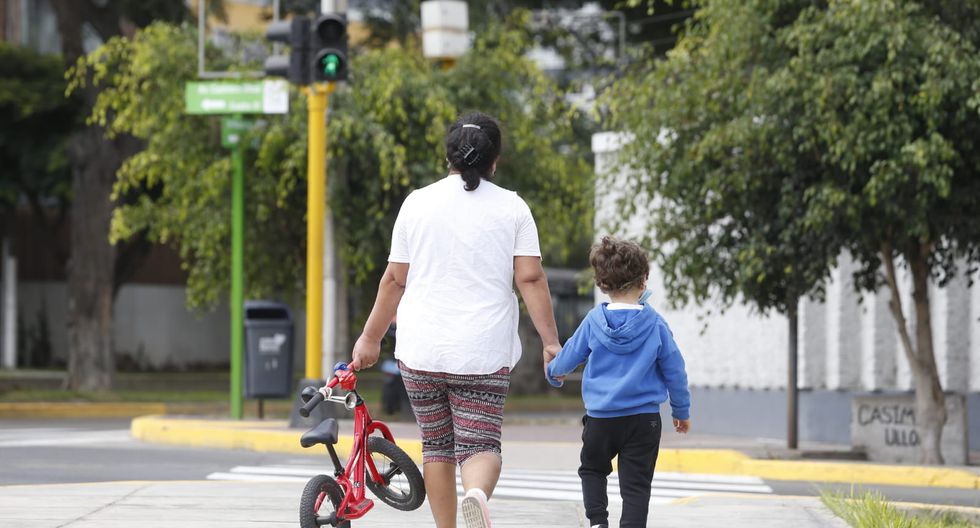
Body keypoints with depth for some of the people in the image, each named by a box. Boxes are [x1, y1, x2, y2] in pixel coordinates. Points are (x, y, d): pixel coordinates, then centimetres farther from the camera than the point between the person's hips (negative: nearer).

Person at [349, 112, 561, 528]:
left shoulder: (418, 202, 4)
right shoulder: (511, 207, 0)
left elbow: (395, 279, 7)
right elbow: (530, 279, -5)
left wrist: (371, 338, 16)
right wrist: (550, 341, -1)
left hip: (421, 350, 1)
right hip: (483, 352, -1)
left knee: (437, 445, 13)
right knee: (480, 444, -4)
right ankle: (477, 494, -34)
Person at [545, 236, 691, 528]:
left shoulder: (594, 321, -5)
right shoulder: (655, 323, -6)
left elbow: (570, 356, 8)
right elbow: (674, 370, 1)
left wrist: (554, 371, 32)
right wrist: (681, 410, 16)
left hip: (600, 417, 1)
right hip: (644, 418, -1)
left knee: (592, 469, 22)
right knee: (636, 483, 3)